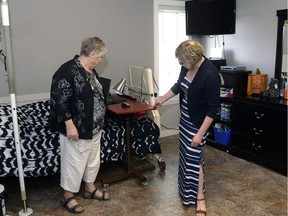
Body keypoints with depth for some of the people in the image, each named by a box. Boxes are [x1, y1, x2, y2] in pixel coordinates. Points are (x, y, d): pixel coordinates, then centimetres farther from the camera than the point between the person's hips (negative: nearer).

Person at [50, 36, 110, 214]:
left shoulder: (90, 70, 8)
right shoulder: (68, 71, -21)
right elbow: (59, 100, -23)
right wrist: (69, 124, -24)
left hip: (94, 127, 9)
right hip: (77, 129, -9)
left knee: (93, 159, 20)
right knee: (74, 162, 5)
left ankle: (90, 188, 38)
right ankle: (68, 196, 25)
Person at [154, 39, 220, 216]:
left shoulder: (210, 74, -29)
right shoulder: (187, 66, -6)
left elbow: (213, 108, -25)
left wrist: (200, 133, -23)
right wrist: (162, 100, 21)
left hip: (198, 122, -8)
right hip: (185, 117, 8)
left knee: (194, 157, 0)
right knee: (186, 153, 19)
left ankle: (199, 198, 17)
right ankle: (187, 183, 40)